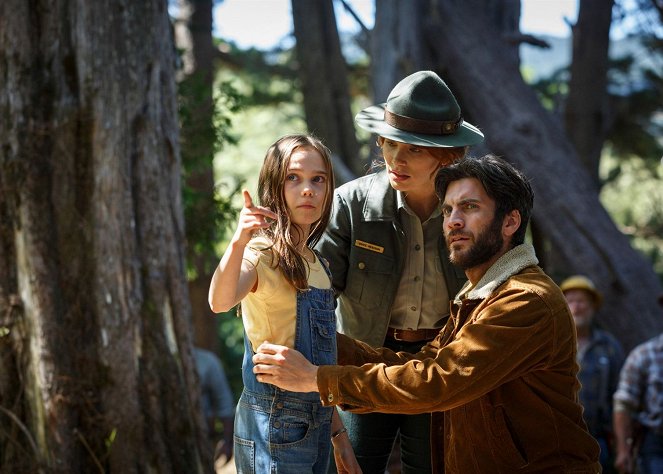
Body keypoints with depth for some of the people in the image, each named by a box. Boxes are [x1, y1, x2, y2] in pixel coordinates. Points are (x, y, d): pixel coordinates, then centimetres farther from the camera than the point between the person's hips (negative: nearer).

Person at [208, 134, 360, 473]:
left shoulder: (317, 264, 13)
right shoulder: (261, 254, -11)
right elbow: (220, 303, -34)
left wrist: (337, 433, 17)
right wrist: (239, 242, -50)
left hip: (316, 422, 7)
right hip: (274, 424, -7)